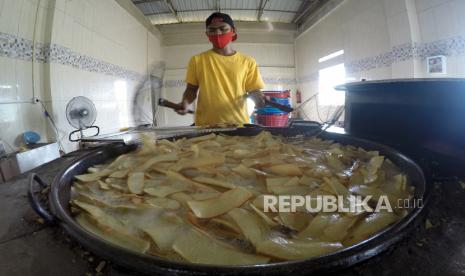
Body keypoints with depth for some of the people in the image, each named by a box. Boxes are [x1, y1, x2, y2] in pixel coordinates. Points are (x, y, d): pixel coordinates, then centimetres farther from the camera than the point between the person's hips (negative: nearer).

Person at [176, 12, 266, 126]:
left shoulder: (247, 62, 5)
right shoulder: (197, 60, 6)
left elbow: (253, 90, 8)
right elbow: (191, 89, 10)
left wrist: (260, 99, -12)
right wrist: (186, 102, -8)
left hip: (239, 123, 1)